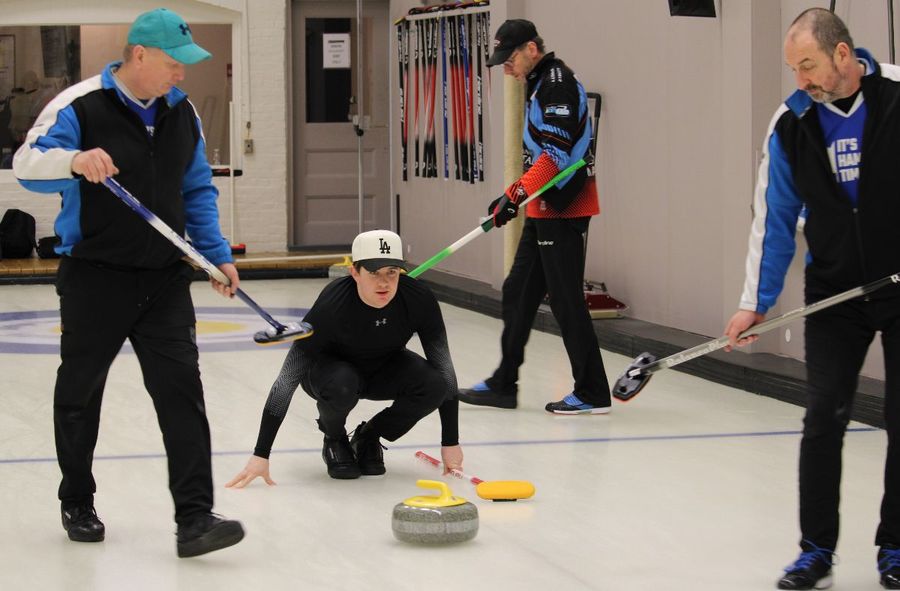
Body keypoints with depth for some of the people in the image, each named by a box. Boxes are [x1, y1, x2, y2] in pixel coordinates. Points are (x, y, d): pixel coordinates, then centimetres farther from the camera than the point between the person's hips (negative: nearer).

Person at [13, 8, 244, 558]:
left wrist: (217, 255, 9)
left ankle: (195, 517, -12)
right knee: (81, 393, 11)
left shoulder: (182, 112, 7)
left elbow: (198, 190, 17)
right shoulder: (80, 106, -11)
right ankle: (78, 503, 30)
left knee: (182, 391, -9)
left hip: (164, 279, 4)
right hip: (95, 279, -3)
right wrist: (74, 161, -41)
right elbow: (27, 163, -21)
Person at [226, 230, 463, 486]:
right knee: (340, 384, -38)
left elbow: (443, 368, -18)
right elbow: (288, 378, -33)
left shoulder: (419, 298, -28)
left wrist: (451, 443, -20)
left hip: (383, 367, 3)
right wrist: (261, 455, -36)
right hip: (334, 366, -3)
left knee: (432, 384, -27)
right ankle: (334, 441, -4)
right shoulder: (333, 304, -36)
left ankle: (368, 438, 0)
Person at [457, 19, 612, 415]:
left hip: (563, 209, -11)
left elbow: (558, 152, -23)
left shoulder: (557, 82, -14)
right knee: (518, 293, 13)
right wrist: (512, 196, 19)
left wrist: (516, 194, -23)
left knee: (565, 300, -7)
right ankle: (503, 385, 19)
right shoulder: (540, 85, 18)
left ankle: (593, 393, -2)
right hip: (544, 209, 11)